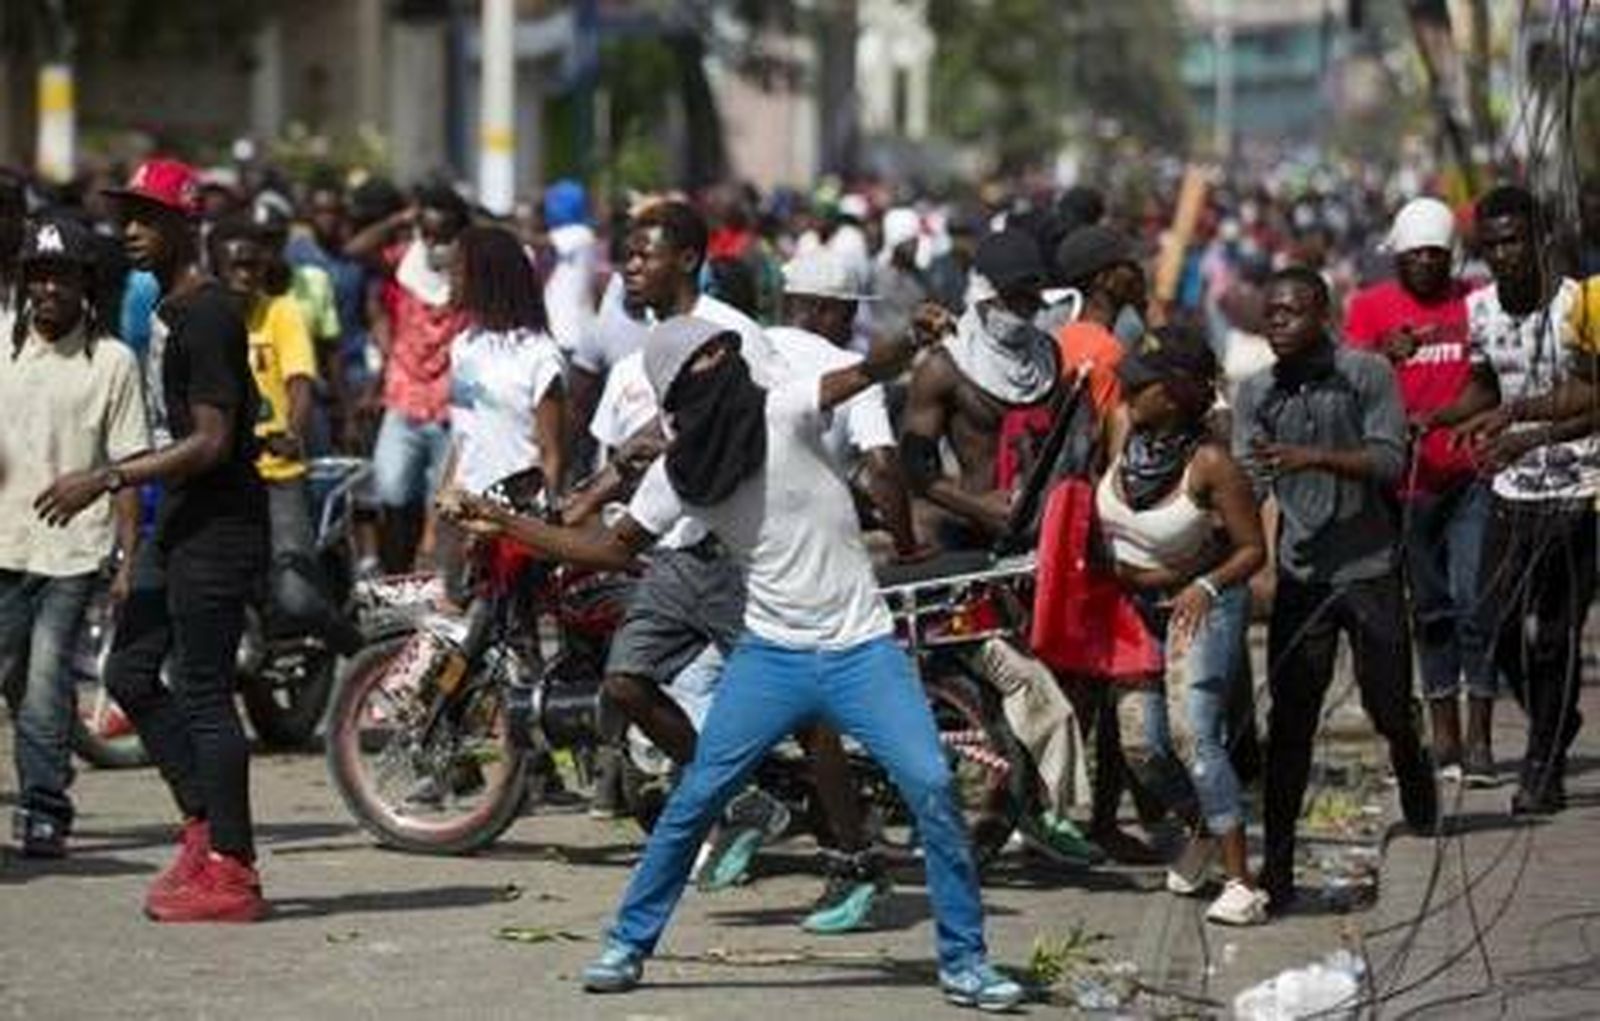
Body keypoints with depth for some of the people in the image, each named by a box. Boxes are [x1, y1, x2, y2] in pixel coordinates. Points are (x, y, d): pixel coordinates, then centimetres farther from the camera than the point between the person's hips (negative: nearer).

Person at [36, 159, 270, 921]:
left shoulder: (206, 316, -17)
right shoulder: (166, 310, 14)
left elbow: (211, 441, -22)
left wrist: (107, 481, -22)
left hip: (217, 528, -10)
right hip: (179, 523, 10)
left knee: (202, 692, -7)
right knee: (130, 672, 12)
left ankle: (229, 871, -2)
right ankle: (205, 825, 18)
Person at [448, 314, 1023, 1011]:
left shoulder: (783, 412, -9)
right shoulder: (677, 473, 2)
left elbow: (864, 373, -24)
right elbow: (615, 550, 12)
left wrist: (914, 339, -46)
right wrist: (504, 524, 8)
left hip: (861, 648, -3)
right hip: (771, 654, 3)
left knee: (931, 787, -13)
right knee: (696, 799, 1)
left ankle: (964, 961, -3)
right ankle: (628, 945, 16)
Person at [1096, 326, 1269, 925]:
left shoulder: (1209, 464, -22)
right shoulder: (1124, 428, -7)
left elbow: (1253, 550, -14)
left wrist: (1207, 586, -28)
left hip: (1200, 605, -6)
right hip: (1136, 606, 6)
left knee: (1192, 731, -20)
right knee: (1140, 744, 1)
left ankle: (1240, 882, -20)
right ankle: (1203, 826, 31)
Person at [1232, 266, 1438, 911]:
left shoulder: (1367, 375, -5)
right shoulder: (1256, 393, 5)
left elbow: (1390, 461, -12)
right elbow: (1249, 480, 1)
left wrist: (1317, 458, -25)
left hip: (1370, 568, -2)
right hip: (1301, 574, 2)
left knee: (1388, 706, 5)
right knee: (1289, 724, -3)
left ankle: (1416, 781, 39)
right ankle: (1277, 867, -2)